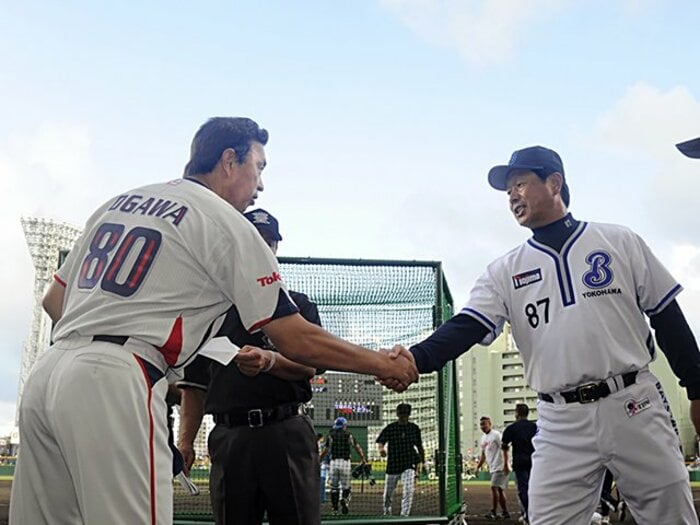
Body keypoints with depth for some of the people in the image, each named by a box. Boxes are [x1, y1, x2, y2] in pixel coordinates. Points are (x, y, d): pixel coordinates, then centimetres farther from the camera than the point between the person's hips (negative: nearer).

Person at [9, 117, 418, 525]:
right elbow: (296, 341, -2)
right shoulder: (226, 222, 0)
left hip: (46, 373, 8)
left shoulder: (117, 202, 21)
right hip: (116, 384, -8)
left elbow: (54, 299, 22)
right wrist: (383, 365, 8)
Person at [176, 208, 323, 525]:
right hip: (229, 436, 2)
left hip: (287, 434, -2)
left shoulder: (298, 305, 13)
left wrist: (268, 361, -24)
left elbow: (308, 366, -4)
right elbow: (195, 386, 16)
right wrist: (185, 440, 4)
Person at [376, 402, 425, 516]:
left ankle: (404, 515, -14)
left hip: (409, 465, 0)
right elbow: (380, 441, -13)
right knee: (388, 494, 9)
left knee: (408, 491, -19)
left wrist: (422, 462, 17)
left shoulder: (414, 428, 3)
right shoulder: (390, 428, -4)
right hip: (393, 465, 0)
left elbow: (420, 447, 13)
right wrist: (381, 448, -36)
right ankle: (387, 515, 32)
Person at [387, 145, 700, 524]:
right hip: (561, 422, 1)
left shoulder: (620, 243, 5)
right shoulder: (504, 271, 7)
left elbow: (667, 318, 6)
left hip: (634, 406, -1)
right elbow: (466, 328, -6)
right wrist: (416, 359, -25)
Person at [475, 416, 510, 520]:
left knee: (494, 487, -12)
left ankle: (493, 512, -7)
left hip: (500, 467, -8)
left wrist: (505, 465, -21)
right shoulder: (483, 438, 16)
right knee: (499, 490, 9)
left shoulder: (496, 435, -9)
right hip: (493, 468, 8)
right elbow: (483, 455, 25)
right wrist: (478, 468, 21)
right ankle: (505, 512, 14)